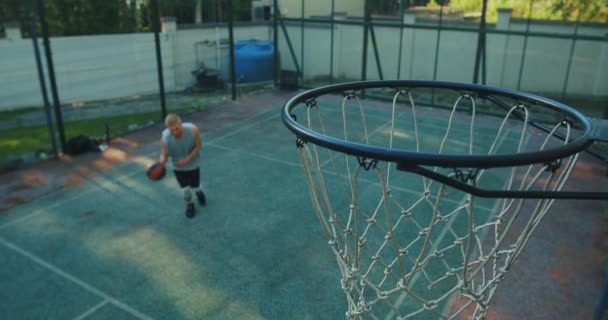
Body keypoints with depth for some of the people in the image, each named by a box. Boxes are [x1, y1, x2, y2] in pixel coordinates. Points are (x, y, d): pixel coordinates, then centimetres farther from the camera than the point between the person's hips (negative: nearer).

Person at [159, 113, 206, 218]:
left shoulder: (193, 129, -33)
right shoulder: (165, 137, -31)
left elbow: (199, 145, -17)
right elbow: (164, 155, -19)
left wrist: (187, 159, -26)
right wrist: (160, 164, -42)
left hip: (193, 165, 0)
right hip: (178, 167, 0)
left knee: (195, 187, 12)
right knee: (185, 189, 5)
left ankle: (199, 192, 52)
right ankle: (189, 205, 39)